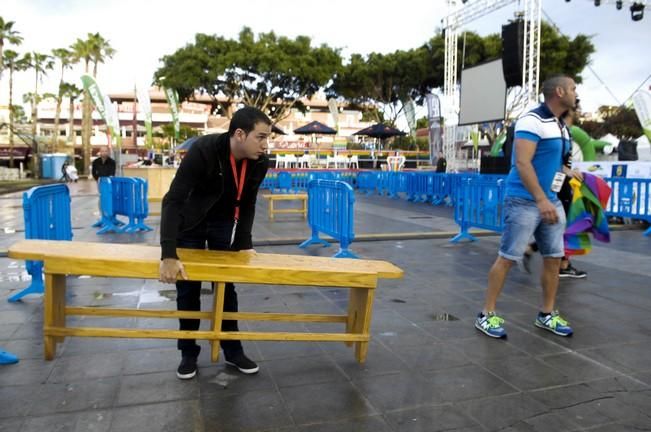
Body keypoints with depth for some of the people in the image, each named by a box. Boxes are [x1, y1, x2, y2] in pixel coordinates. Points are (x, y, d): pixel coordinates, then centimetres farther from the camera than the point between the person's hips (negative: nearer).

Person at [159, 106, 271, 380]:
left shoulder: (260, 162, -19)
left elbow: (247, 204, -3)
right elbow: (173, 200, -37)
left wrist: (244, 243, -9)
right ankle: (188, 353, 22)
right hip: (190, 224, -3)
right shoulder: (203, 151, -34)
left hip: (224, 224, 4)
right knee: (188, 290, 4)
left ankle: (233, 350, 22)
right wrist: (168, 255, -45)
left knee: (226, 288, 9)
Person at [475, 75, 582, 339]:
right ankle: (487, 315, 4)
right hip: (525, 201, -9)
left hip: (552, 202, 9)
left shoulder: (561, 126, 15)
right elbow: (522, 163, -22)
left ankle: (547, 314, 24)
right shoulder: (532, 120, -14)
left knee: (554, 258, 10)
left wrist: (566, 171, 14)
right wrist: (541, 200, -27)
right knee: (507, 258, -5)